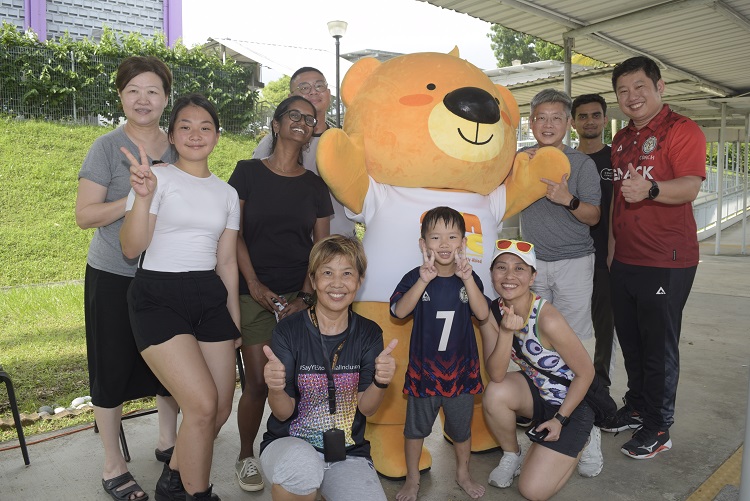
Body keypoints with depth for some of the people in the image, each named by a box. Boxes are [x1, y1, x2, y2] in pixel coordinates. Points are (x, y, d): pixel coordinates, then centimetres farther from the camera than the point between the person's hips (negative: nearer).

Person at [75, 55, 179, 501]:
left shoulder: (178, 149, 6)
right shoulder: (107, 148, -7)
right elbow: (85, 215, -12)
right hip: (114, 277, -4)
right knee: (113, 369, 7)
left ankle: (168, 442, 36)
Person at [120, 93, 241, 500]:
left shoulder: (227, 193, 11)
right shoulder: (157, 178, -3)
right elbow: (132, 248, -11)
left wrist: (234, 320, 13)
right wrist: (143, 196, -27)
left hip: (209, 298, 5)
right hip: (158, 296, -5)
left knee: (221, 409, 3)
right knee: (202, 404, -15)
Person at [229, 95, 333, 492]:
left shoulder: (315, 186, 10)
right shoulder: (247, 173, 4)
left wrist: (305, 297, -5)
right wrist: (255, 286, -9)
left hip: (300, 296, 2)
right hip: (256, 295, -2)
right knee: (258, 383, -3)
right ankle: (246, 457, 20)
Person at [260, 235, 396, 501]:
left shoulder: (369, 333, -3)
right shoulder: (288, 330, -10)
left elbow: (365, 408, -4)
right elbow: (284, 413, -9)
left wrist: (380, 382, -25)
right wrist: (275, 389, -31)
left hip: (347, 451, 3)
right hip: (290, 442, -3)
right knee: (301, 465, -36)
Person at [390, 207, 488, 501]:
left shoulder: (469, 278, -5)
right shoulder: (415, 277, -11)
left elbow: (483, 314, -19)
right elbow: (399, 311, -25)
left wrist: (467, 279, -32)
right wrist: (423, 281, -37)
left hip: (461, 369, 2)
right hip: (424, 368, -1)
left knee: (461, 427, 20)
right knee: (416, 426, 15)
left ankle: (463, 474, 45)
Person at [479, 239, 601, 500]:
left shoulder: (547, 319, -31)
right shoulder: (492, 313, -14)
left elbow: (586, 372, -19)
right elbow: (496, 375, -22)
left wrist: (560, 419, -15)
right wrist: (506, 332, -37)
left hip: (569, 402, -5)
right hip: (536, 392, 5)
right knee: (495, 393, -29)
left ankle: (583, 440, 16)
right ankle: (511, 455, 2)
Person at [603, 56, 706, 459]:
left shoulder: (682, 130, -8)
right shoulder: (621, 139, 15)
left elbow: (690, 186, -22)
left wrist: (650, 189, -41)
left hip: (667, 261, -7)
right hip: (625, 259, 8)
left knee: (659, 345, 1)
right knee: (630, 340, 17)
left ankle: (658, 428, 16)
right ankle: (636, 406, 34)